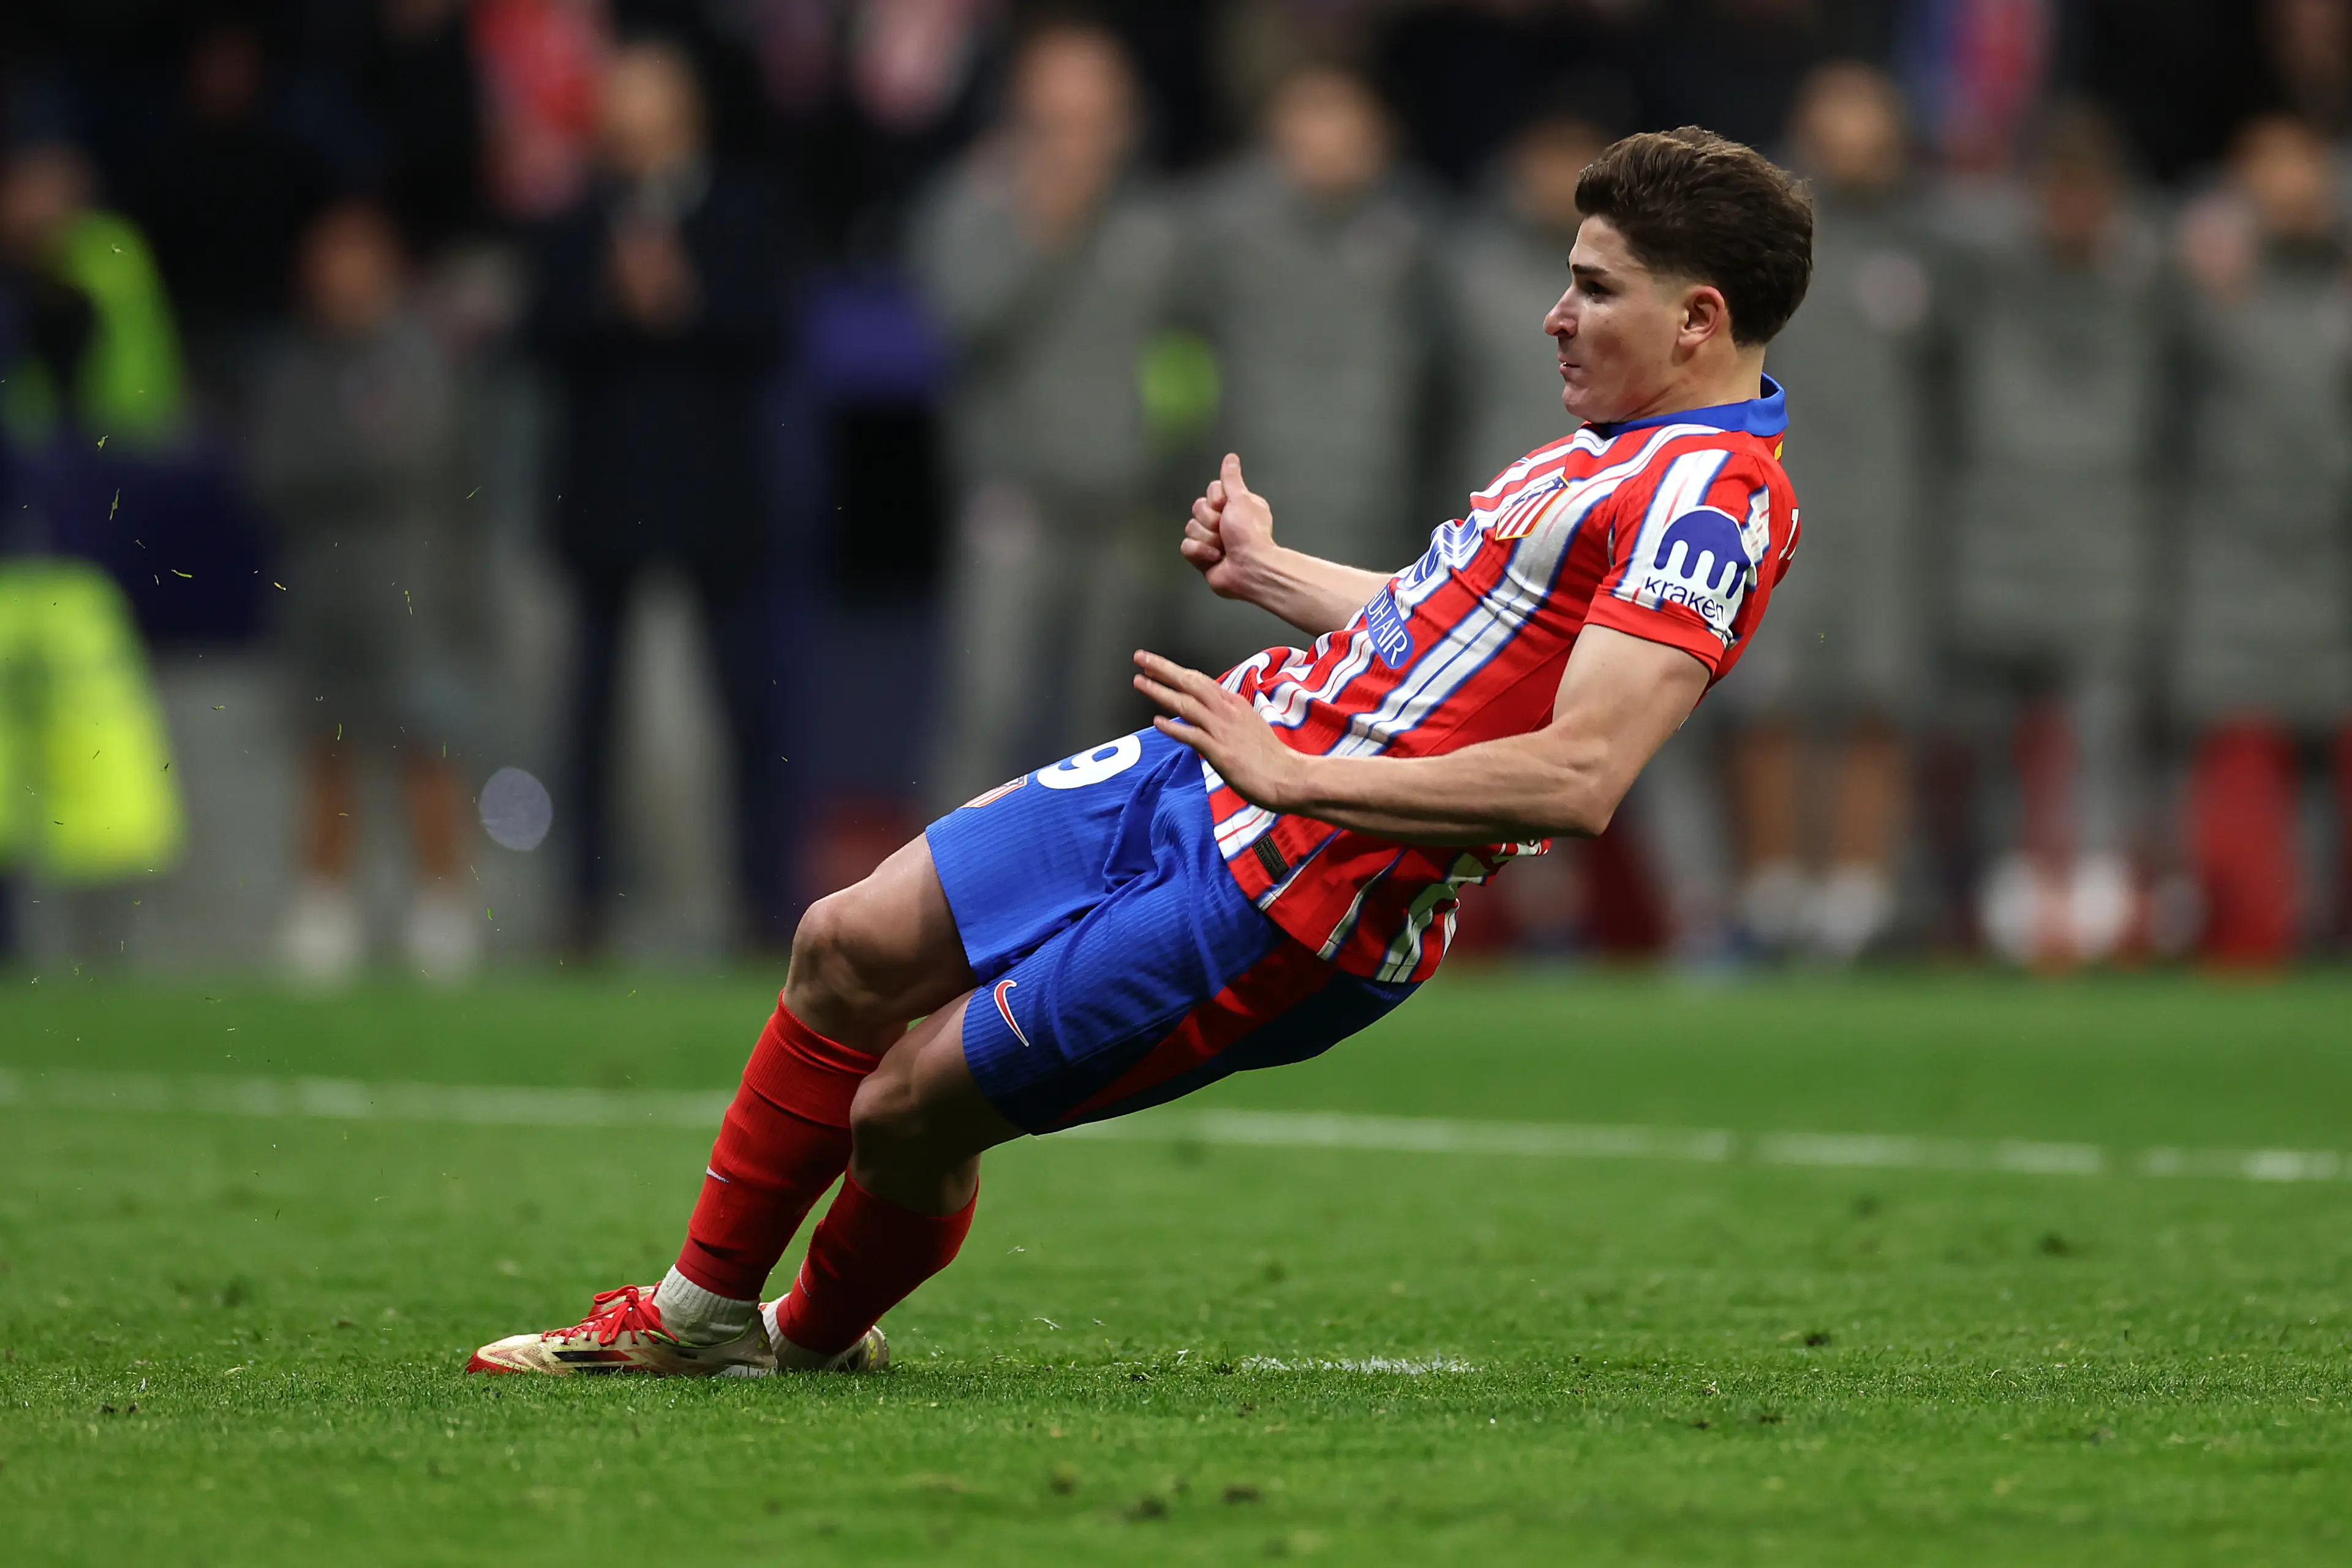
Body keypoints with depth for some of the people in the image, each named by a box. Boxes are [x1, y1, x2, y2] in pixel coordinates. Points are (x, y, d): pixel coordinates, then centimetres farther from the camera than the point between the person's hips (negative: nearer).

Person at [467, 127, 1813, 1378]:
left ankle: (815, 1339, 27)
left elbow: (1576, 779, -30)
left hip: (1284, 905, -10)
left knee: (905, 1110, -3)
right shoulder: (1621, 451, 10)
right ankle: (699, 1313, 23)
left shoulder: (1713, 501, -21)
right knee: (852, 948, 8)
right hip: (1189, 777, 10)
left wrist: (1295, 779, -29)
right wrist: (1269, 573, 35)